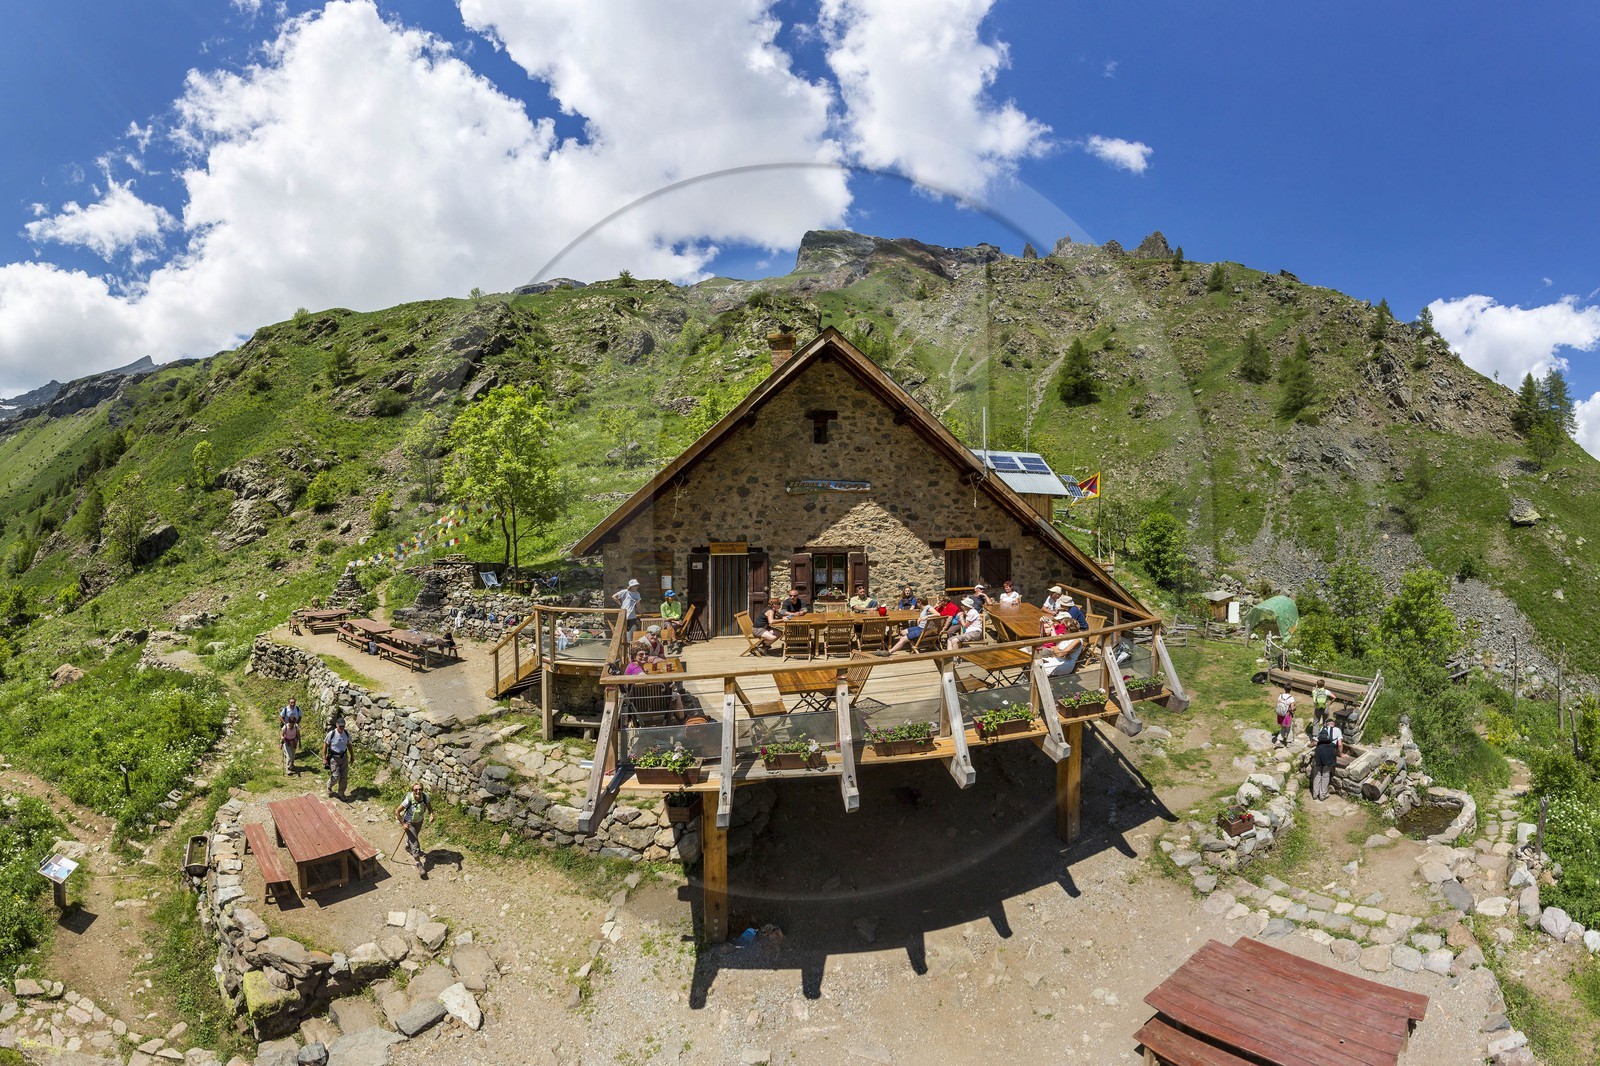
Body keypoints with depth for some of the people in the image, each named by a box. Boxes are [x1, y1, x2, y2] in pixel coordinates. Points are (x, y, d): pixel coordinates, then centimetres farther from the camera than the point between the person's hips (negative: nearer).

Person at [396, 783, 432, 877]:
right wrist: (403, 824, -22)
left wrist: (431, 815, -29)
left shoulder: (425, 796, -26)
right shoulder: (408, 800, -36)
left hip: (419, 821, 4)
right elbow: (397, 811, -23)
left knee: (414, 836, 32)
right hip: (409, 823, -4)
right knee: (415, 844, -7)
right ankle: (419, 866, 5)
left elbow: (429, 806, -9)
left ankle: (407, 848, 64)